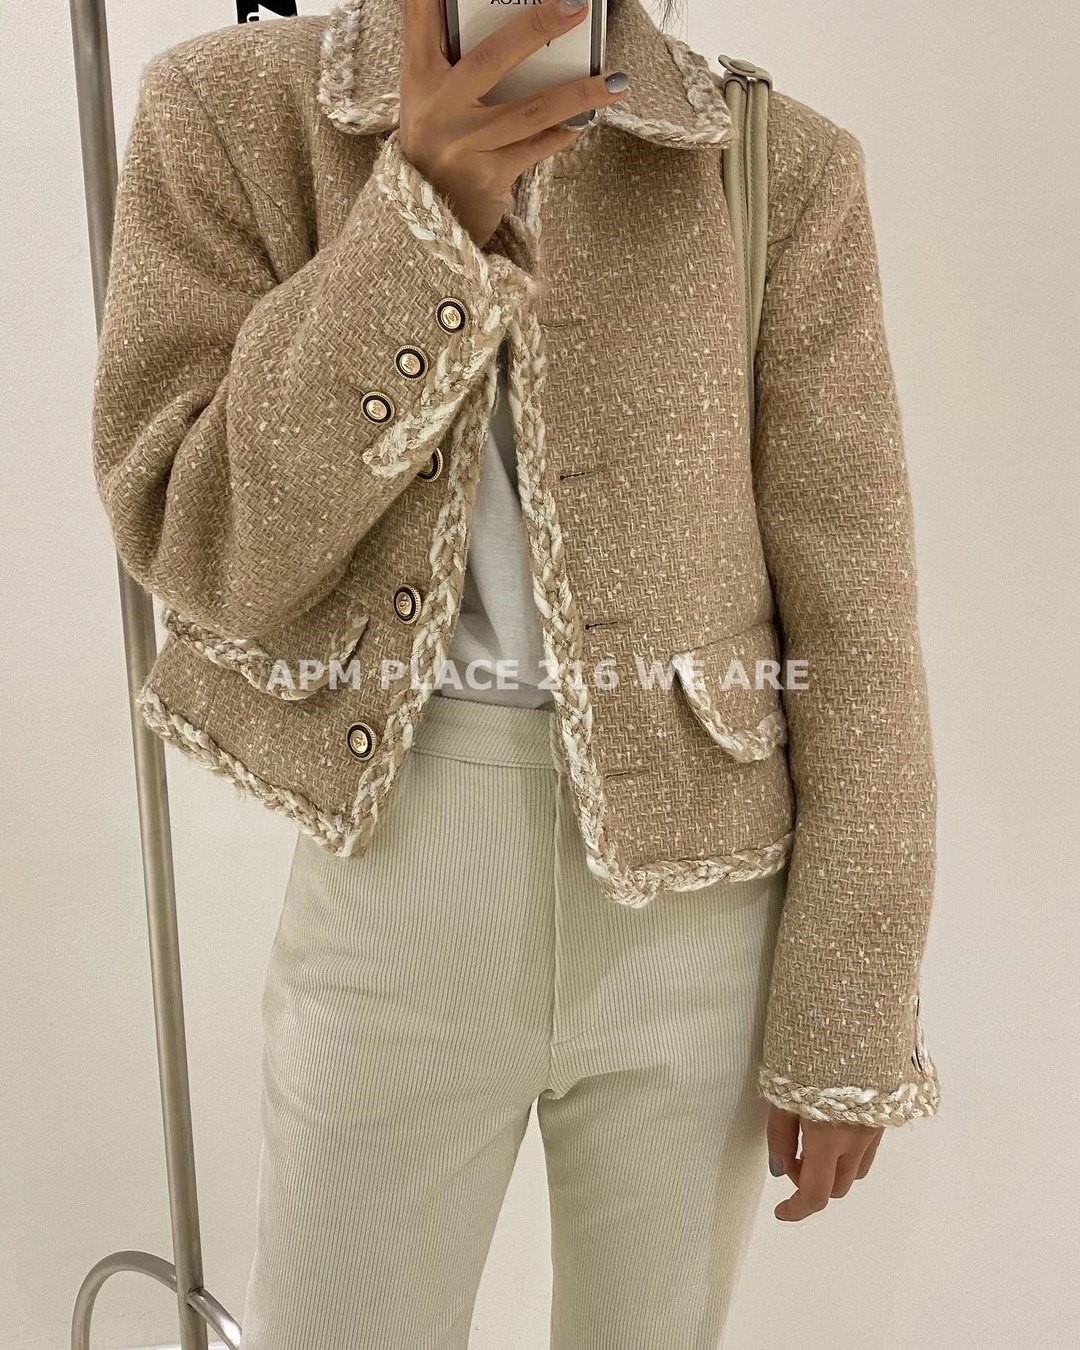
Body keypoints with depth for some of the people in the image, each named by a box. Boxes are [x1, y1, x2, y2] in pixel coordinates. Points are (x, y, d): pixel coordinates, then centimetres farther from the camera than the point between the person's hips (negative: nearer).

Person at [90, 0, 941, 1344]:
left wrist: (849, 1028, -3)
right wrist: (422, 218, -21)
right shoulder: (228, 109, -2)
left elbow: (853, 622, -4)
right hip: (393, 877, 0)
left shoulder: (785, 168, -4)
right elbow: (193, 546, -9)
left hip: (700, 897, 1)